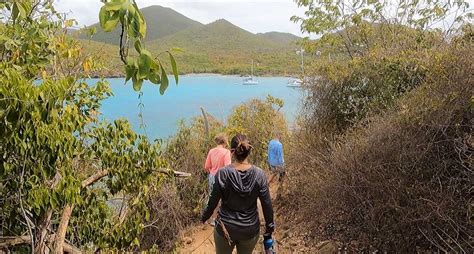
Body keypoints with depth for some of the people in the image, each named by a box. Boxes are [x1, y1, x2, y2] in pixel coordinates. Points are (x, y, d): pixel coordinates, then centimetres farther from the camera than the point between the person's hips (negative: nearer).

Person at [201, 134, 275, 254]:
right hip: (250, 229, 1)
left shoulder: (223, 173, -19)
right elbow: (267, 205, -9)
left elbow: (213, 201, -9)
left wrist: (204, 217, 11)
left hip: (226, 228, -1)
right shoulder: (259, 174, -15)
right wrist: (269, 227, 7)